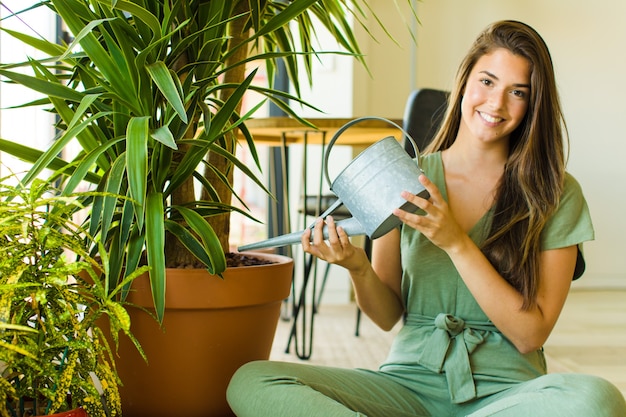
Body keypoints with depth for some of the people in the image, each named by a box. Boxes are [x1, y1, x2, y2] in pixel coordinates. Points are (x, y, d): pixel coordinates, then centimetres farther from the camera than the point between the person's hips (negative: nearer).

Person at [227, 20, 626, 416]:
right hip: (410, 382, 1)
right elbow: (388, 316, 9)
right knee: (250, 382, -22)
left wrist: (456, 243, -15)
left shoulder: (556, 195, 0)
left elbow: (530, 335, -5)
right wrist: (357, 267, -13)